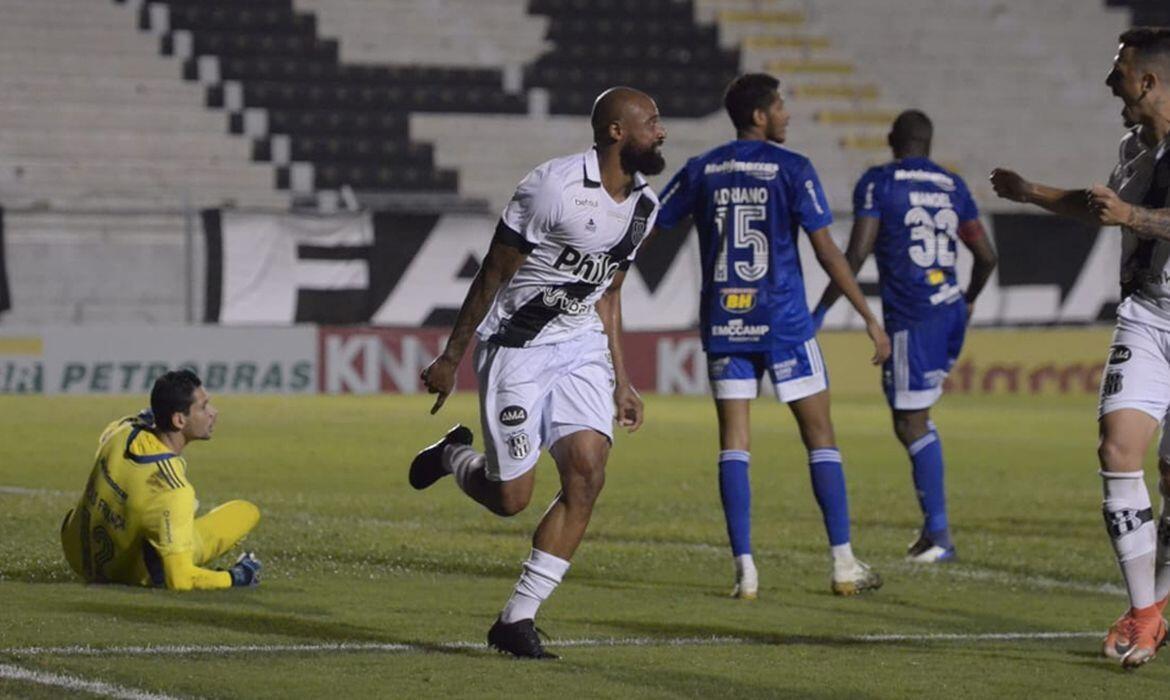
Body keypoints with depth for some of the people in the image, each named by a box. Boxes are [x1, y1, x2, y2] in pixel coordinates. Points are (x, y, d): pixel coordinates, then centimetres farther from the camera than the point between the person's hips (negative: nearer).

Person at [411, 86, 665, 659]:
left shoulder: (643, 205, 5)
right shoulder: (553, 187, -19)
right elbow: (493, 276, -11)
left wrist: (620, 380, 15)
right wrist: (451, 359, -7)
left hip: (581, 347, 6)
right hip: (516, 348, -6)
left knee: (587, 473, -13)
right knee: (511, 498, -4)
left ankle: (517, 618, -4)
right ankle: (455, 457, 33)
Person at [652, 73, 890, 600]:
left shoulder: (701, 171, 6)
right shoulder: (792, 169, -4)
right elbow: (826, 251, -7)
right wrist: (869, 318, -3)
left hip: (723, 324, 3)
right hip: (784, 323, -3)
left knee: (734, 442, 3)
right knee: (820, 436, 5)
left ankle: (744, 568, -6)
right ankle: (843, 564, 4)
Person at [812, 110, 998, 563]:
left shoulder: (878, 183, -4)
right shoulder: (953, 186, 13)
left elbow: (856, 255, -12)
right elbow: (987, 257, 19)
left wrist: (821, 310, -7)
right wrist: (970, 300, 38)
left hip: (911, 318, -7)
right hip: (951, 312, 7)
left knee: (912, 425, -2)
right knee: (914, 417, 17)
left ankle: (939, 534, -6)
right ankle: (932, 525, 8)